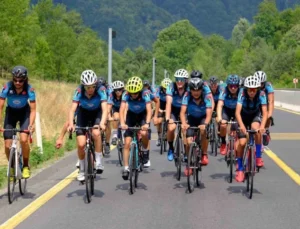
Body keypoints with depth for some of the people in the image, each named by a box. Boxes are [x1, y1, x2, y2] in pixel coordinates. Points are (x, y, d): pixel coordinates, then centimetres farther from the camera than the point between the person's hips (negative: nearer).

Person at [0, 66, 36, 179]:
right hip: (11, 112, 1)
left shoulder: (29, 89, -26)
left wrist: (31, 124, -35)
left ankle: (26, 166, -3)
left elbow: (33, 109, -22)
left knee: (23, 139, -24)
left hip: (24, 112, -1)